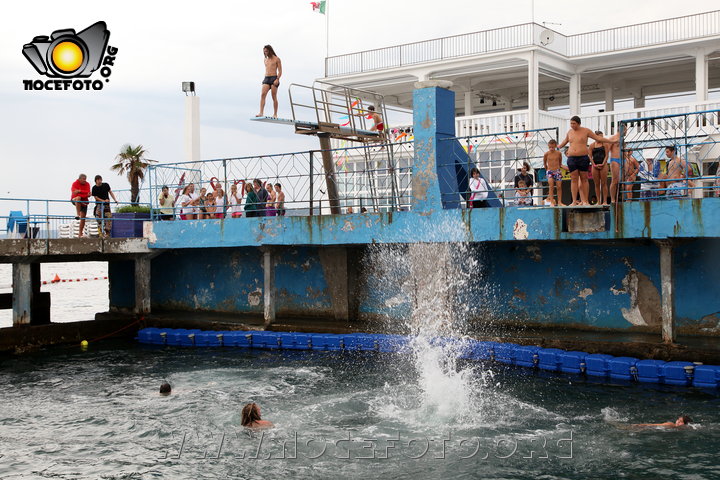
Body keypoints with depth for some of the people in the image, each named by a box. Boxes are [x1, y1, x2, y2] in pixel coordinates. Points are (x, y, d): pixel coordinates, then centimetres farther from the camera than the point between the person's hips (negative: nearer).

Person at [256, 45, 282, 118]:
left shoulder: (276, 59, 3)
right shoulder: (265, 59, 20)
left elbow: (280, 71, -1)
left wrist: (277, 79, -15)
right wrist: (264, 79, 16)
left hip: (274, 78, -5)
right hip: (266, 79, 5)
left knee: (274, 97, -4)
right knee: (262, 94, -14)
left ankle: (275, 114, 3)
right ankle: (261, 113, -21)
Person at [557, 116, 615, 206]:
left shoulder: (586, 131, 1)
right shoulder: (569, 132, 12)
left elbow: (598, 138, 6)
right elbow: (565, 141, 32)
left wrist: (611, 141, 5)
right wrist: (558, 147, 47)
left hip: (583, 158, -3)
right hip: (571, 158, 3)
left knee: (584, 179, 0)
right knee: (574, 179, -1)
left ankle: (585, 201, 3)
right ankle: (574, 201, -1)